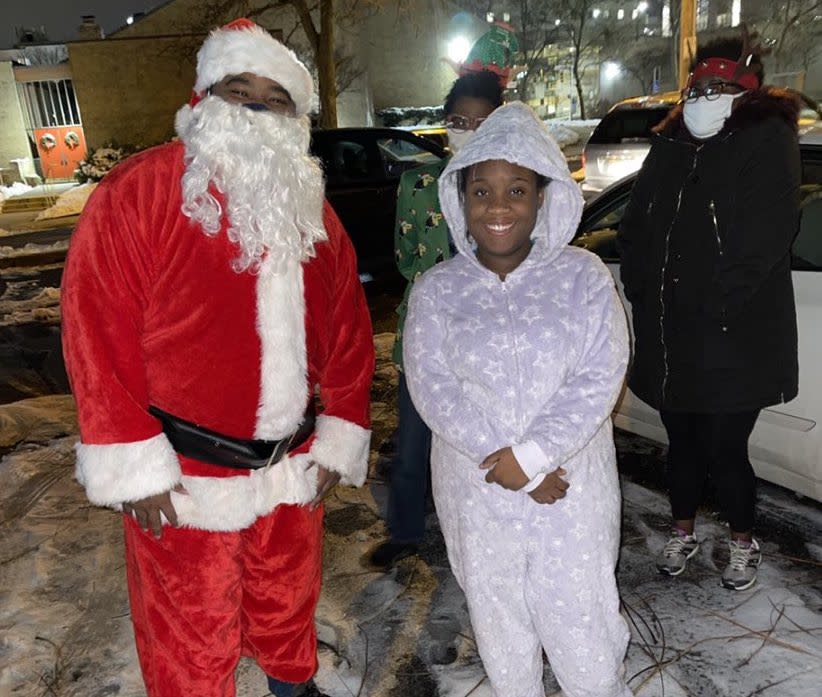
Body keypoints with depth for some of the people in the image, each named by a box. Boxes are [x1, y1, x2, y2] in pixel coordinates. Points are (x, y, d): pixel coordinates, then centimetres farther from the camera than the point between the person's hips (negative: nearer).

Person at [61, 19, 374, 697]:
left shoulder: (314, 213, 4)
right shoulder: (137, 193, -13)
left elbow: (349, 330, 6)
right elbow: (99, 330, -16)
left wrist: (340, 436, 2)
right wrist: (135, 464, -17)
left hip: (294, 467, 5)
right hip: (185, 479, -5)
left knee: (289, 603, 27)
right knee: (192, 642, 15)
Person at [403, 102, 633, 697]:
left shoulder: (583, 277, -4)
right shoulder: (437, 291, -2)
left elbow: (600, 377, -11)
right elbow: (432, 387, -10)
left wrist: (531, 456, -19)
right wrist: (503, 462, -18)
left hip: (572, 486, -1)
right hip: (477, 493, 2)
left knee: (582, 622, 10)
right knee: (500, 623, 18)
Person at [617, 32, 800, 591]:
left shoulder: (769, 141, -5)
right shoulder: (670, 144, 12)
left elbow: (764, 240, -15)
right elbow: (635, 228, 13)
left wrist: (714, 309, -17)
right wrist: (643, 293, 1)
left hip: (735, 339, -5)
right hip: (668, 335, 5)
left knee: (726, 449, 3)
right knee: (683, 441, 17)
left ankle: (744, 544, 29)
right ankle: (683, 533, 37)